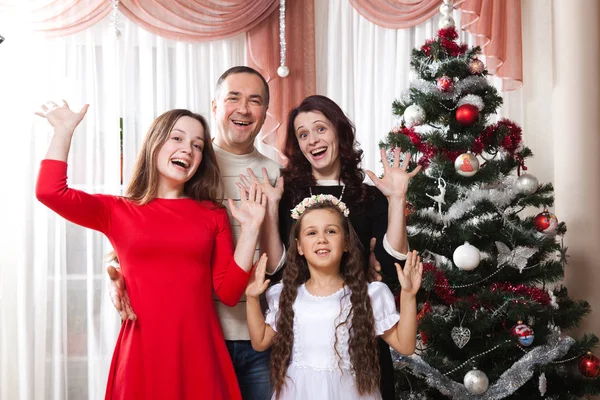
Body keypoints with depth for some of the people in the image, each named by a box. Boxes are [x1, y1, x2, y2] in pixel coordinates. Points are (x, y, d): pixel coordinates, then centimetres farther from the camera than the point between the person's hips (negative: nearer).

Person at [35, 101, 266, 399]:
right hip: (142, 350, -1)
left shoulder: (213, 215, 9)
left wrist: (250, 229, -4)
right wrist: (64, 131, 1)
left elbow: (228, 292, 2)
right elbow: (50, 192, -9)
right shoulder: (118, 211, 6)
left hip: (200, 352, 1)